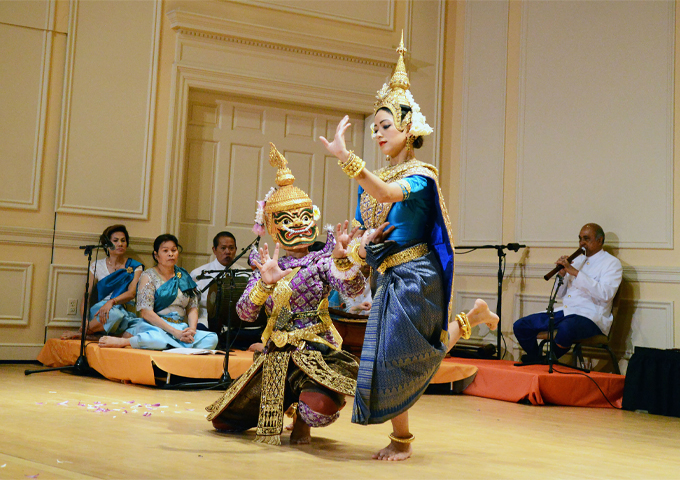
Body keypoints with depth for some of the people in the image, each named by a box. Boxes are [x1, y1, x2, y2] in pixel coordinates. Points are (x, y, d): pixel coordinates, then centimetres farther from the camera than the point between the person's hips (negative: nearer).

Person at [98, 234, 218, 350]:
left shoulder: (184, 277, 19)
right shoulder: (149, 276, 3)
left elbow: (192, 307, 16)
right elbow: (146, 312, -8)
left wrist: (192, 329, -7)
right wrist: (175, 332, -16)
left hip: (181, 328, 5)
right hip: (154, 327, -5)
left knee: (212, 338, -28)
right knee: (157, 336, -44)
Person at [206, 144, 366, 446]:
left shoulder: (322, 261, -3)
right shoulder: (267, 266, 5)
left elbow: (353, 289, -20)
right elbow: (245, 313, -7)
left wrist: (340, 259, -37)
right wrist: (266, 283, -23)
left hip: (315, 350, -4)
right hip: (276, 353, 4)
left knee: (319, 406, -36)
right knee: (223, 422, 9)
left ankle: (302, 421, 3)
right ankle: (282, 404, 34)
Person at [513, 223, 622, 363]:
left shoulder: (611, 263, 0)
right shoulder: (577, 260, 21)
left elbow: (605, 294, -20)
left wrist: (575, 272, -19)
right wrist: (561, 274, 1)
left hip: (591, 317, -7)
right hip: (565, 311, 7)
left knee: (566, 328, -41)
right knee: (520, 326, -5)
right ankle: (537, 362, 13)